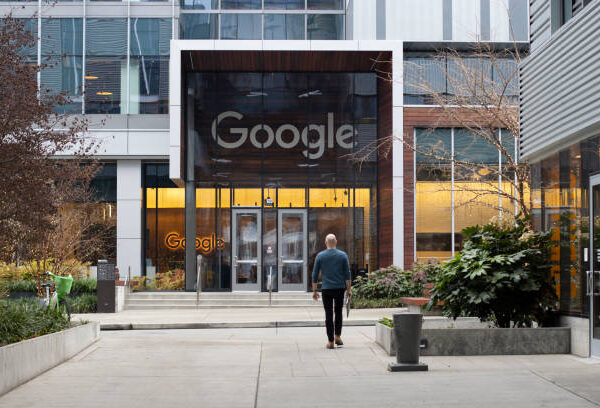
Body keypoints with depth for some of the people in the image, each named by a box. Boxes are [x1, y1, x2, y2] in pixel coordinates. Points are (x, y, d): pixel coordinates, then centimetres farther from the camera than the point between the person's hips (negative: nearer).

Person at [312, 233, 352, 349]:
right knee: (338, 312, 17)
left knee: (329, 314, 2)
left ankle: (331, 341, 0)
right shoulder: (343, 255, 1)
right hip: (340, 288, 1)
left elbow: (315, 274, 1)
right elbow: (347, 274, -1)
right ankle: (337, 336, 8)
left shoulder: (320, 256, 0)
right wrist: (349, 290, 3)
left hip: (326, 289, -1)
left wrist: (314, 291, 8)